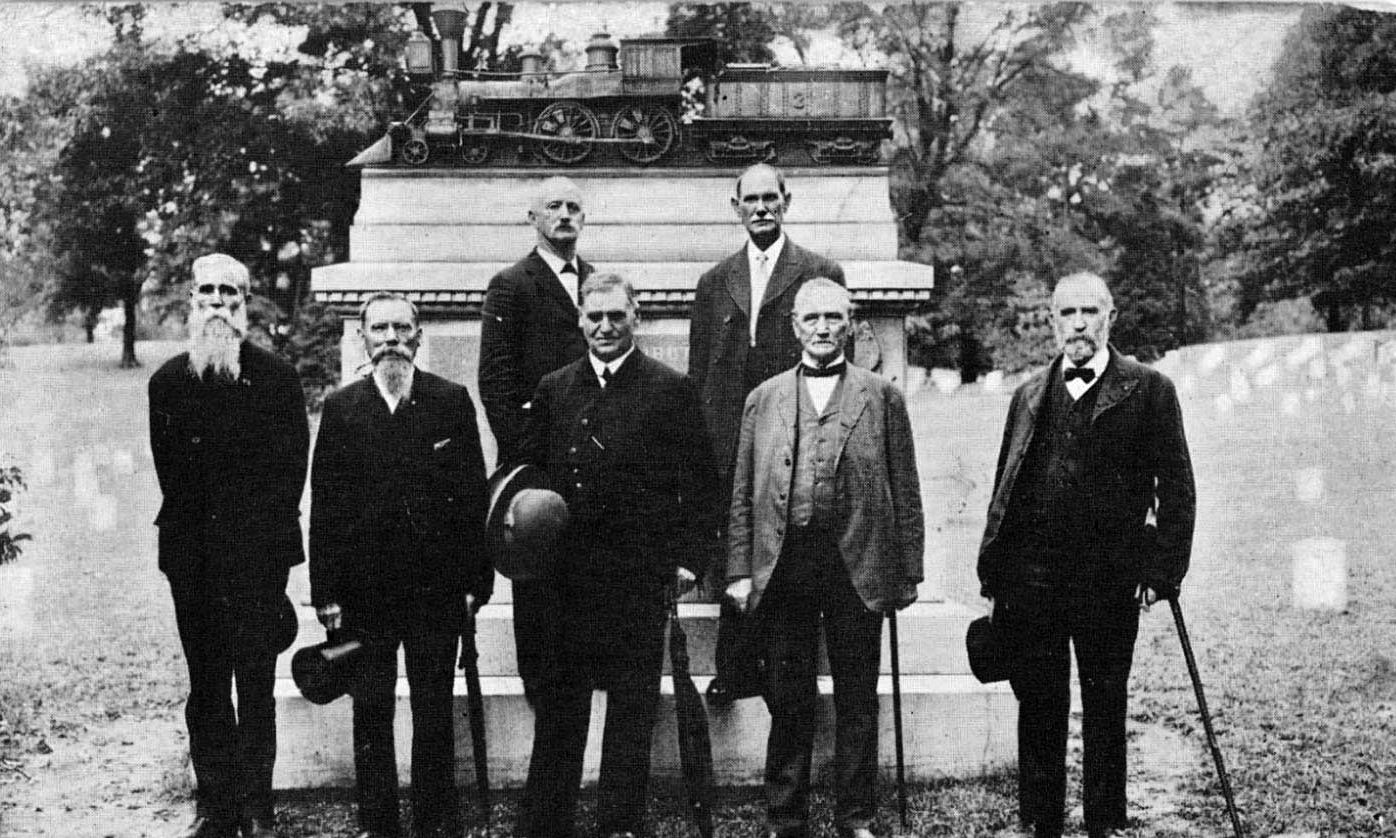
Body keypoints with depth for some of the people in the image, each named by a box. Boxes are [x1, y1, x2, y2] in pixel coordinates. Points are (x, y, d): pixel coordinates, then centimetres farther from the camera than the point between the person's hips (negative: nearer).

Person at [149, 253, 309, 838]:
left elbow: (293, 466, 1)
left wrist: (263, 529, -4)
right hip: (192, 555, 3)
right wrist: (194, 524, 4)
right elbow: (167, 467, 12)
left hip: (259, 551, -3)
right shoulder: (168, 381, 9)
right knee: (205, 686, 8)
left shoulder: (276, 378, 1)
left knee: (256, 686, -1)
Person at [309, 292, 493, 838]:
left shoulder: (451, 402, 2)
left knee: (434, 712, 6)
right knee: (370, 713, 7)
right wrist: (325, 593, -2)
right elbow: (324, 507, 2)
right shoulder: (340, 408, 3)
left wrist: (476, 579, -3)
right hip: (364, 591, 1)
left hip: (436, 588, 0)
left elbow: (474, 494, 1)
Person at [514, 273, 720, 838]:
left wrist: (689, 558, -6)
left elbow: (700, 483, -1)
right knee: (557, 709, 7)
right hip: (565, 575, 3)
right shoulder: (553, 390, 10)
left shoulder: (670, 390, 0)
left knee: (632, 708, 5)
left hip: (641, 578, -3)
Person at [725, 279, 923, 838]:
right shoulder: (764, 399, 11)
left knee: (857, 699, 6)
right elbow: (743, 494, 10)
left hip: (857, 566, -1)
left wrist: (908, 571, 0)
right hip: (782, 565, 1)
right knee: (788, 700, 6)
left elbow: (905, 492, 5)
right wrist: (740, 571, 2)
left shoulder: (882, 397, 7)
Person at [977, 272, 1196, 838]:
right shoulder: (1029, 395, 12)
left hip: (1109, 580, -2)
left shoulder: (1148, 390, 1)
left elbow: (1176, 487, -1)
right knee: (1038, 707, 8)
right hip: (1031, 579, 3)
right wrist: (992, 574, 7)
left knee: (1106, 706, 8)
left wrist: (1163, 569, -9)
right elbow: (1004, 489, 12)